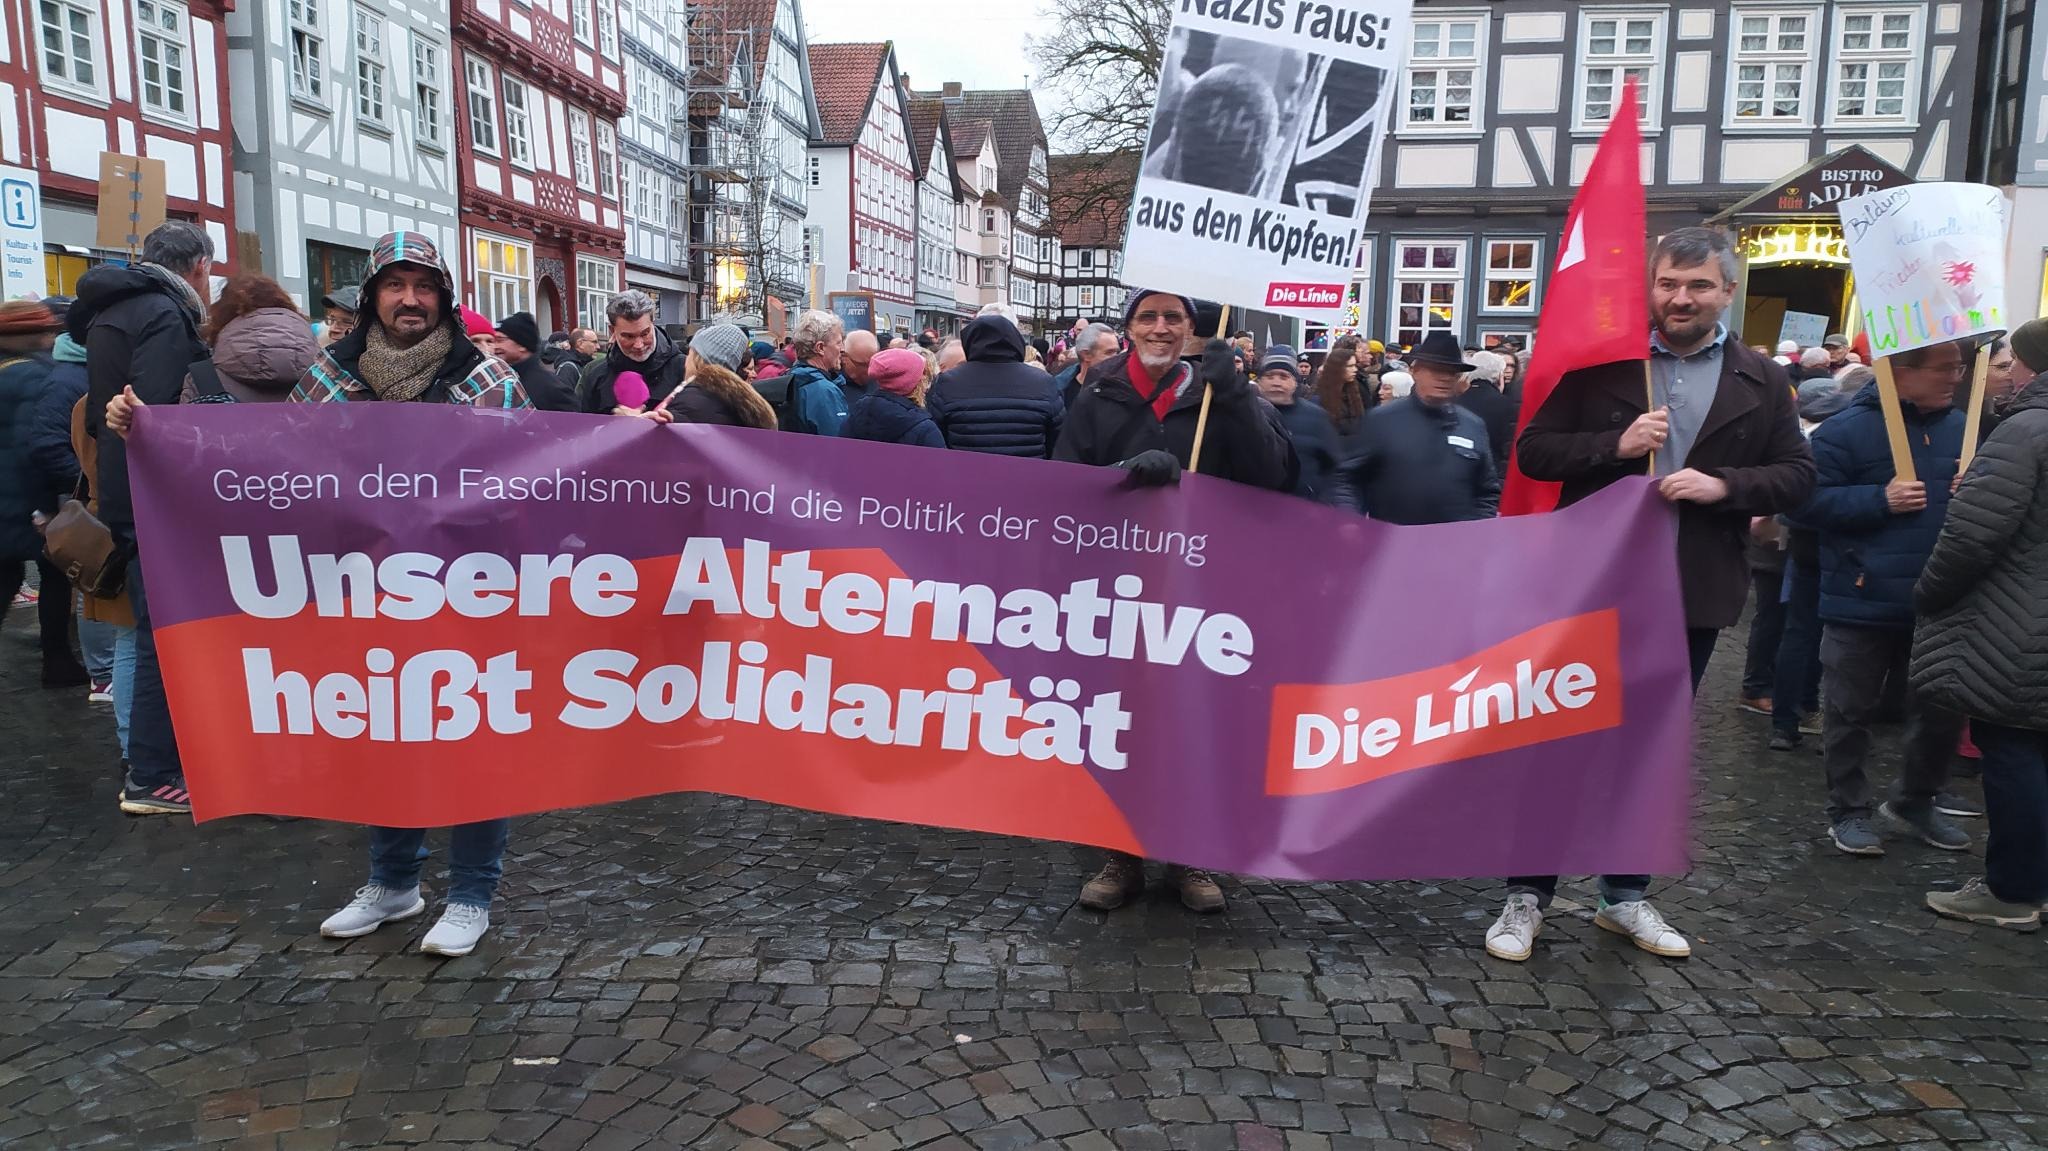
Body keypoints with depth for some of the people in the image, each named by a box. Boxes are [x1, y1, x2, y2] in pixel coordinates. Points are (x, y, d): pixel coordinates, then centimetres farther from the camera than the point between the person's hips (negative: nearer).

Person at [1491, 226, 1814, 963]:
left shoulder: (1762, 382, 4)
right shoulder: (1599, 364, -2)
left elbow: (1798, 476, 5)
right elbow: (1533, 452, -5)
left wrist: (1723, 485, -14)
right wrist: (1614, 445, -20)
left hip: (1693, 595, 3)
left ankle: (1624, 894, 29)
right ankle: (1527, 894, 14)